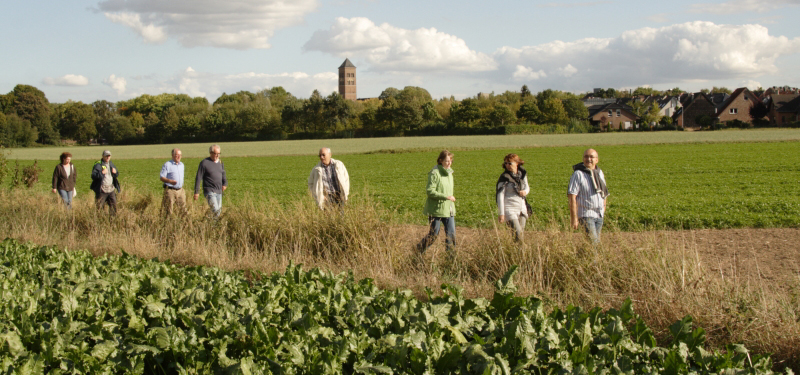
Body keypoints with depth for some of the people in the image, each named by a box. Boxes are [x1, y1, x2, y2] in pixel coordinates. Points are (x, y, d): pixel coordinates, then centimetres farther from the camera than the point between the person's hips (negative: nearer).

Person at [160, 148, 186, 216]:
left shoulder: (181, 165, 15)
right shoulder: (167, 165, -5)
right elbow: (162, 178, -9)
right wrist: (170, 181, -26)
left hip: (180, 190, 6)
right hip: (170, 190, -6)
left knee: (183, 208, 3)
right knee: (168, 210, -4)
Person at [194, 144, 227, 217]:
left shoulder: (220, 163, 11)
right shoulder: (204, 163, -8)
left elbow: (223, 175, 22)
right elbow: (198, 178, -7)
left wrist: (225, 184, 0)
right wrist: (196, 192, -10)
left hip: (219, 192, 7)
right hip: (209, 191, -7)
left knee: (219, 210, 9)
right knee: (215, 209, -20)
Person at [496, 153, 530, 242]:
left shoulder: (522, 173, 3)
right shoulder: (504, 177, -12)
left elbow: (527, 187, 18)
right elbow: (500, 195, -12)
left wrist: (525, 191, -8)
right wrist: (501, 213, -16)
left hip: (522, 208, 5)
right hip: (509, 208, -5)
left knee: (522, 232, 6)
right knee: (518, 233, -16)